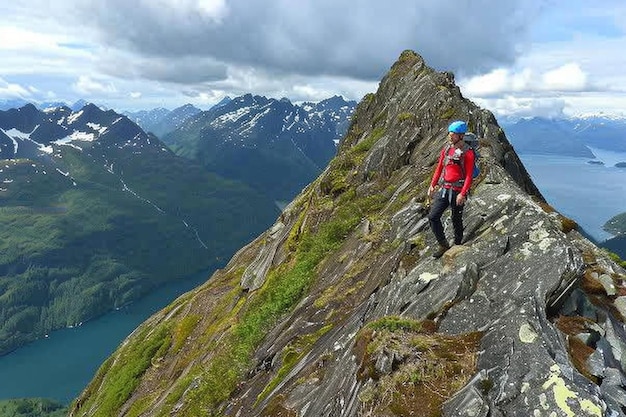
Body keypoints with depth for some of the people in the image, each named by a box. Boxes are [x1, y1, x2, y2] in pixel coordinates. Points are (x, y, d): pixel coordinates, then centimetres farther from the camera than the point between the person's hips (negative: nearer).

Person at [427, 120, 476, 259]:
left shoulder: (467, 153, -10)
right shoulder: (446, 149, 8)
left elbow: (469, 176, -14)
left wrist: (462, 194, -21)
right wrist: (432, 185, 9)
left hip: (457, 191, -5)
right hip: (444, 189, 6)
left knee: (456, 220, 7)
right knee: (433, 217, -3)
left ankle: (457, 245, 26)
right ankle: (443, 245, 9)